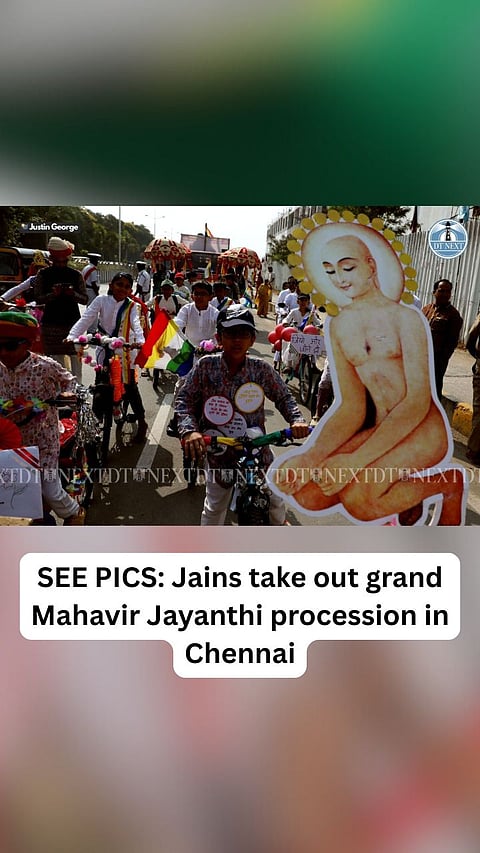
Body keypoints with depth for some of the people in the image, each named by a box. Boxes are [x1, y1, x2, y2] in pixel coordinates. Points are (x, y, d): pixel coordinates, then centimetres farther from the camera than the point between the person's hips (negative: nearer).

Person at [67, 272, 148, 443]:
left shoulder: (131, 306, -4)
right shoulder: (101, 300, -4)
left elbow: (136, 324, -22)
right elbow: (86, 318, -14)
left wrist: (140, 340, -44)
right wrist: (71, 336, -29)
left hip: (124, 350, -1)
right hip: (104, 349, 1)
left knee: (130, 387, -3)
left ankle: (141, 422, 9)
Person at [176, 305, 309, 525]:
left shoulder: (261, 369, -9)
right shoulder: (205, 366, -12)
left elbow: (283, 397, 3)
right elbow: (184, 399, -10)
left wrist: (296, 419, -16)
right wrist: (189, 430, -27)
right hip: (218, 449, -1)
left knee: (276, 502, 16)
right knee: (214, 508, 11)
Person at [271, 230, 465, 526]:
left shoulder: (405, 317, -8)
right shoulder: (339, 326, 7)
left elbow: (418, 401, -17)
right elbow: (352, 408, 2)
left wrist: (357, 460, -27)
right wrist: (310, 458, -17)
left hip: (424, 428, -5)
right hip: (382, 431, 6)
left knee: (357, 499, -29)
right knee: (308, 494, -14)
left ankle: (448, 483, 1)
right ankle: (402, 485, 10)